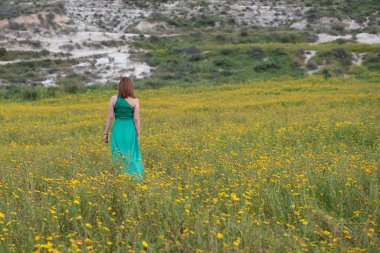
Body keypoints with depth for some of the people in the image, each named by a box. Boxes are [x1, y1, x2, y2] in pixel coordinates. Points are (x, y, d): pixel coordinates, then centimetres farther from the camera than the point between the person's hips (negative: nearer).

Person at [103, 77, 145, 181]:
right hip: (130, 130, 0)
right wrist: (138, 135, 4)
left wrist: (105, 133, 4)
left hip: (118, 130, 1)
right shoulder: (135, 101, -5)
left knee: (118, 157, 7)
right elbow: (136, 119, -5)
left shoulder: (113, 98, -4)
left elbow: (110, 117, -3)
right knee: (132, 156, 8)